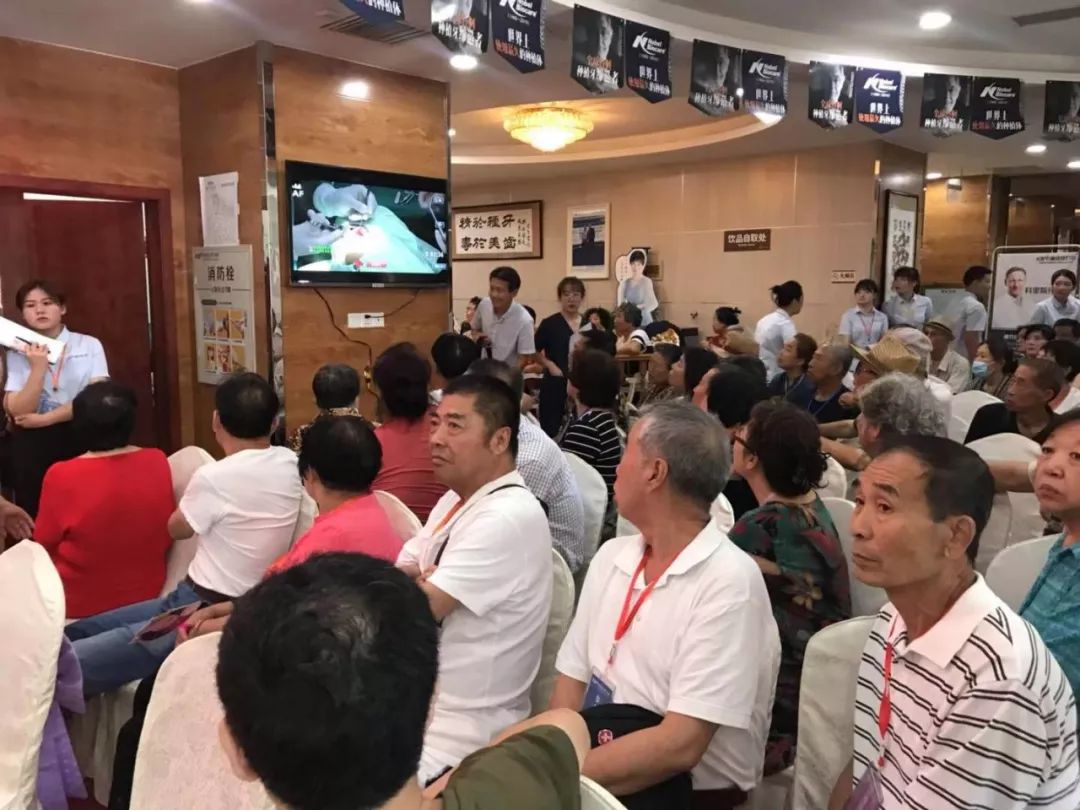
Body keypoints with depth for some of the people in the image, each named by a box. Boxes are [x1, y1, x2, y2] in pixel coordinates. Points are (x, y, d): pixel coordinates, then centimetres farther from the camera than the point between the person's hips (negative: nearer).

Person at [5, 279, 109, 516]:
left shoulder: (89, 345, 0)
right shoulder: (17, 354, 2)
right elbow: (18, 411, -8)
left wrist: (44, 418, -12)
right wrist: (38, 368, -18)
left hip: (82, 439, -1)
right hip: (33, 445, 1)